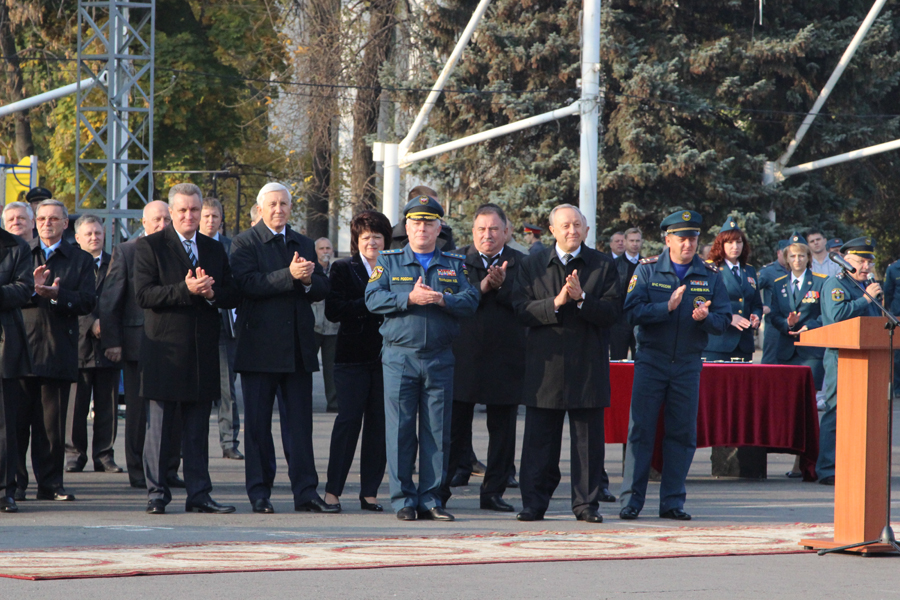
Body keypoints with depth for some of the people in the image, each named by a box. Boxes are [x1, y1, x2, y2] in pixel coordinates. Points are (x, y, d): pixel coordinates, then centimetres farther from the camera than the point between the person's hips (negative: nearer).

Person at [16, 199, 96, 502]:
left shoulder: (81, 260, 12)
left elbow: (87, 302, 0)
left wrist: (57, 294, -14)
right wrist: (31, 288, -17)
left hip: (58, 350, 0)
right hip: (22, 348, 0)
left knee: (53, 423, 0)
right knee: (17, 419, -3)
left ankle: (50, 483, 5)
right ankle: (15, 481, 3)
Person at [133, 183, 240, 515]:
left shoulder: (214, 249, 15)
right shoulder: (149, 247, 0)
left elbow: (232, 296, 10)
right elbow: (144, 294, -11)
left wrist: (211, 292, -11)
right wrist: (185, 290, -21)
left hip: (202, 351, 4)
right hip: (165, 348, -4)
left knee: (198, 428, 6)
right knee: (159, 426, -1)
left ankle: (198, 494, 8)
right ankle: (157, 493, 4)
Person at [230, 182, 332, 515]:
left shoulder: (304, 244, 17)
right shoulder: (245, 243, 0)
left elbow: (322, 288, 10)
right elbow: (248, 283, -15)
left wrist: (308, 279, -12)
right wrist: (289, 276, -23)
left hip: (298, 347, 4)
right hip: (260, 346, -4)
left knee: (300, 422, 3)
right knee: (258, 423, 1)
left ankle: (305, 492, 5)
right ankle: (259, 492, 7)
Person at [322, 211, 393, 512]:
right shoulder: (343, 269, 5)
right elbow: (333, 311, -7)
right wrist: (370, 304, -15)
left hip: (386, 358, 3)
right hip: (353, 356, -2)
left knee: (379, 423, 1)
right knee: (348, 419, -7)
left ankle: (369, 492, 7)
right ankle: (333, 489, -3)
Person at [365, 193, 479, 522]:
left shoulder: (454, 265, 12)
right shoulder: (389, 262, 9)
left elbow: (471, 301, 0)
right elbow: (373, 298, -4)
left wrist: (442, 299, -17)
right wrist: (409, 298, -16)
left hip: (440, 358, 1)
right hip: (399, 356, -1)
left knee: (438, 432, 1)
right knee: (400, 431, -3)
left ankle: (431, 499, 6)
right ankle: (404, 500, 3)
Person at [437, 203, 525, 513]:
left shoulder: (521, 264, 7)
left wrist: (502, 286, -19)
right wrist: (482, 287, -18)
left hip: (506, 360, 1)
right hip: (463, 358, -1)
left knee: (502, 430, 5)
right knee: (455, 427, 2)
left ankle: (494, 491, 13)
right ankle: (440, 490, 9)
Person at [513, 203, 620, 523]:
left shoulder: (603, 266, 5)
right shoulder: (532, 266, 9)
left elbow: (612, 312, -4)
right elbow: (523, 311, -1)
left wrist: (581, 299, -18)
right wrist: (556, 303, -15)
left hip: (588, 366, -1)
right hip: (545, 363, 1)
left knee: (589, 438, 2)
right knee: (539, 438, 1)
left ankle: (587, 503, 8)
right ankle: (534, 503, 7)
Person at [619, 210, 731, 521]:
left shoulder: (710, 276, 6)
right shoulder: (647, 270, 1)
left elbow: (723, 320, 2)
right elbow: (632, 311, -9)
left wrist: (706, 318, -19)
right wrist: (667, 307, -22)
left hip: (688, 364, 2)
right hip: (651, 360, -2)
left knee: (682, 434, 2)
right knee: (641, 430, -3)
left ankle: (672, 501, 9)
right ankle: (631, 500, 0)